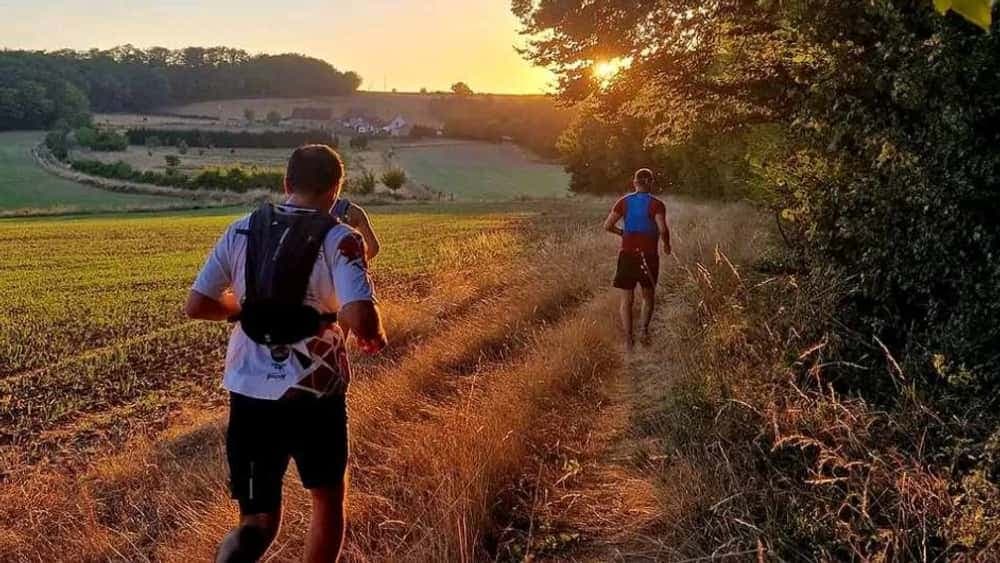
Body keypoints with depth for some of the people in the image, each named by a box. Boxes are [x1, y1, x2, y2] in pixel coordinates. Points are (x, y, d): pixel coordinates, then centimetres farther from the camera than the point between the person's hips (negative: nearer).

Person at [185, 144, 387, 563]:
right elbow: (361, 318, -23)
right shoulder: (339, 239, -10)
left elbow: (196, 305, 3)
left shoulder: (241, 231, 3)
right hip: (314, 394, -3)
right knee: (328, 498, 23)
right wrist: (375, 337, -1)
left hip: (248, 394, 3)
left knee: (257, 520, 13)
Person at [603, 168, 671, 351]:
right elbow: (663, 229, -17)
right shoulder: (656, 204, -5)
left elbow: (608, 226, -3)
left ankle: (628, 339, 0)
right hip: (648, 255, -1)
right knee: (648, 296, 20)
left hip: (627, 254, 1)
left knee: (627, 300, 6)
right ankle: (644, 330, 6)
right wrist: (666, 245, 2)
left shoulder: (624, 202, 2)